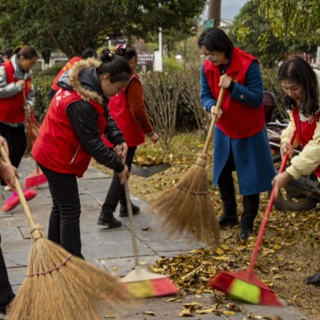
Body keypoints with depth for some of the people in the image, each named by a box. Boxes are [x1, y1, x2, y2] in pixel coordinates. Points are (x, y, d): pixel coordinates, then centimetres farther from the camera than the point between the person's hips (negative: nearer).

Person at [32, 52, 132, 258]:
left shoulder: (90, 83, -1)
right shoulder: (80, 102, -32)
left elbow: (105, 116, 6)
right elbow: (92, 142, -26)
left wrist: (119, 139, -10)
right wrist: (118, 166, -16)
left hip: (53, 154, 10)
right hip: (57, 158, -10)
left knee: (61, 207, 18)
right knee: (70, 210, -5)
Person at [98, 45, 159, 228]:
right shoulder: (132, 80, -14)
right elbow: (138, 111, -16)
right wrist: (150, 132, -7)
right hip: (126, 133, -8)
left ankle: (125, 206, 31)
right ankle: (107, 213, -8)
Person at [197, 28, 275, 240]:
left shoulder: (248, 64, -24)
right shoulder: (207, 67, -8)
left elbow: (257, 98, -23)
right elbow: (205, 95, -2)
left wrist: (232, 86, -34)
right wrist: (212, 106, -25)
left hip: (249, 130, -5)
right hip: (224, 129, 5)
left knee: (250, 177, 2)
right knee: (222, 174, 14)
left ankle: (247, 223, 14)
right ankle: (230, 215, 33)